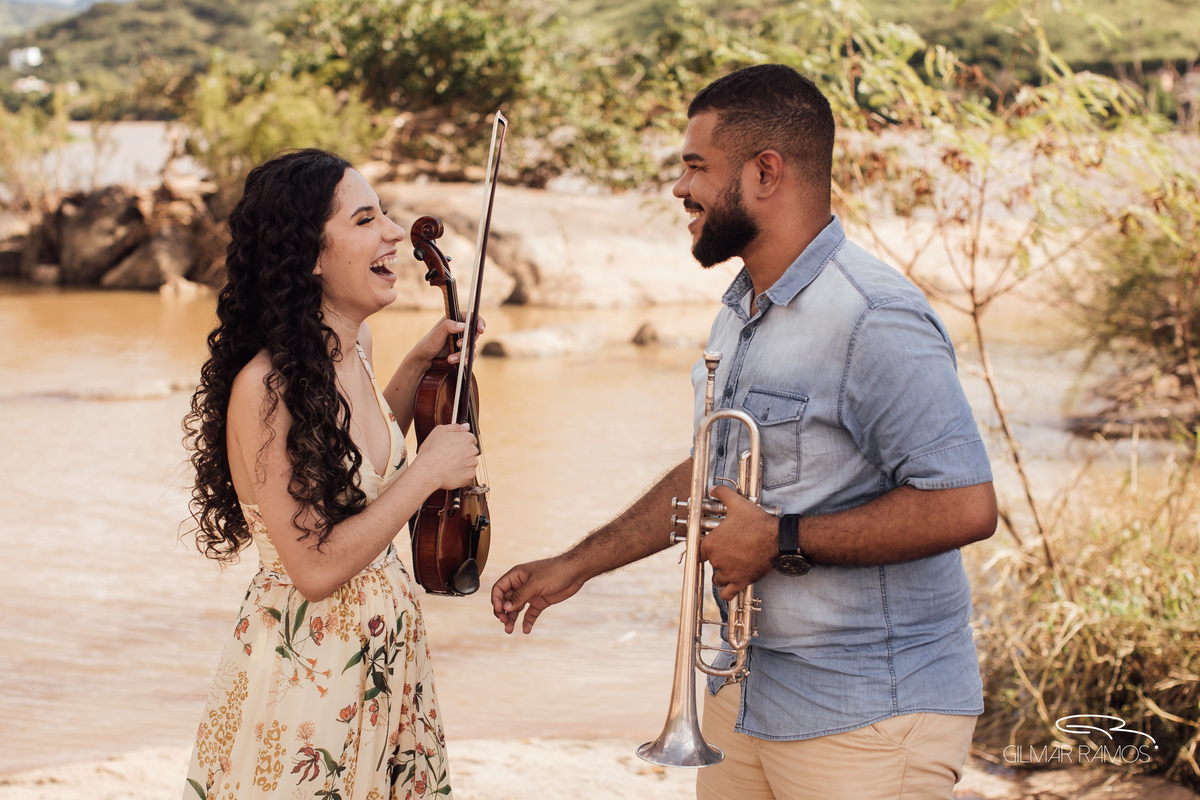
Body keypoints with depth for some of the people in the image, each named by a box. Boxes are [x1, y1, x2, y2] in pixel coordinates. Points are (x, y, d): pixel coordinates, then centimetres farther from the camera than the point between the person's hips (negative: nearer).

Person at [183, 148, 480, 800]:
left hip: (384, 659, 8)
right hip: (304, 670, -8)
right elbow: (317, 568, -26)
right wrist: (428, 472, -18)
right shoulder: (267, 386, -23)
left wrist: (419, 363, 13)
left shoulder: (350, 353, 3)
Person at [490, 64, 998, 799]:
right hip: (747, 693, 9)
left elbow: (964, 507, -26)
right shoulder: (741, 312, 12)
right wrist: (575, 566, 20)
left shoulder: (875, 322, -20)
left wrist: (782, 543, -20)